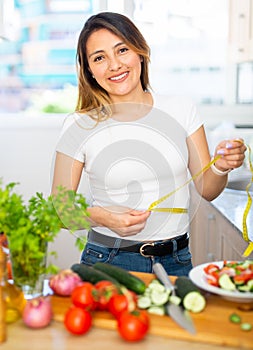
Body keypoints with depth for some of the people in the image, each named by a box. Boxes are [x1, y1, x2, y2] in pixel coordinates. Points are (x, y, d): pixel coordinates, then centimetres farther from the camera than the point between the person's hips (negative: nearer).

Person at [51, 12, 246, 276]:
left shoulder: (182, 111, -1)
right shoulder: (79, 126, -7)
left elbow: (206, 190, 3)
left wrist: (221, 168, -18)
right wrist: (104, 217, -22)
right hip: (108, 262, -2)